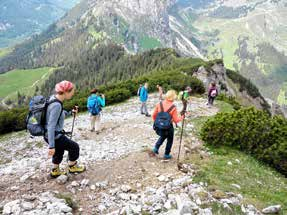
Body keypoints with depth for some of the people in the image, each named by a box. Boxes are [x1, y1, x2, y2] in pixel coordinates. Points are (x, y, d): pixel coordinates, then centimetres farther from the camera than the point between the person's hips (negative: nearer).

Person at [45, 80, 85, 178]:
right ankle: (73, 167, 29)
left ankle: (55, 171, 47)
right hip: (54, 136, -9)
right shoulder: (56, 105, -29)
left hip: (49, 134, 9)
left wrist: (70, 113, 11)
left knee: (59, 151, 29)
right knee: (74, 147, 8)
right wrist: (51, 146, -28)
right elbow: (51, 126, -30)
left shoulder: (53, 97, -2)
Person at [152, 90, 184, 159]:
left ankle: (156, 148, 21)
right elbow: (176, 120, -14)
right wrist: (182, 117, 4)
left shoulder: (159, 104, -9)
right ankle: (166, 155, 30)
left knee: (162, 137, 33)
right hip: (168, 127, -4)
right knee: (170, 140, 21)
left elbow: (154, 115, -2)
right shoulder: (173, 108, -19)